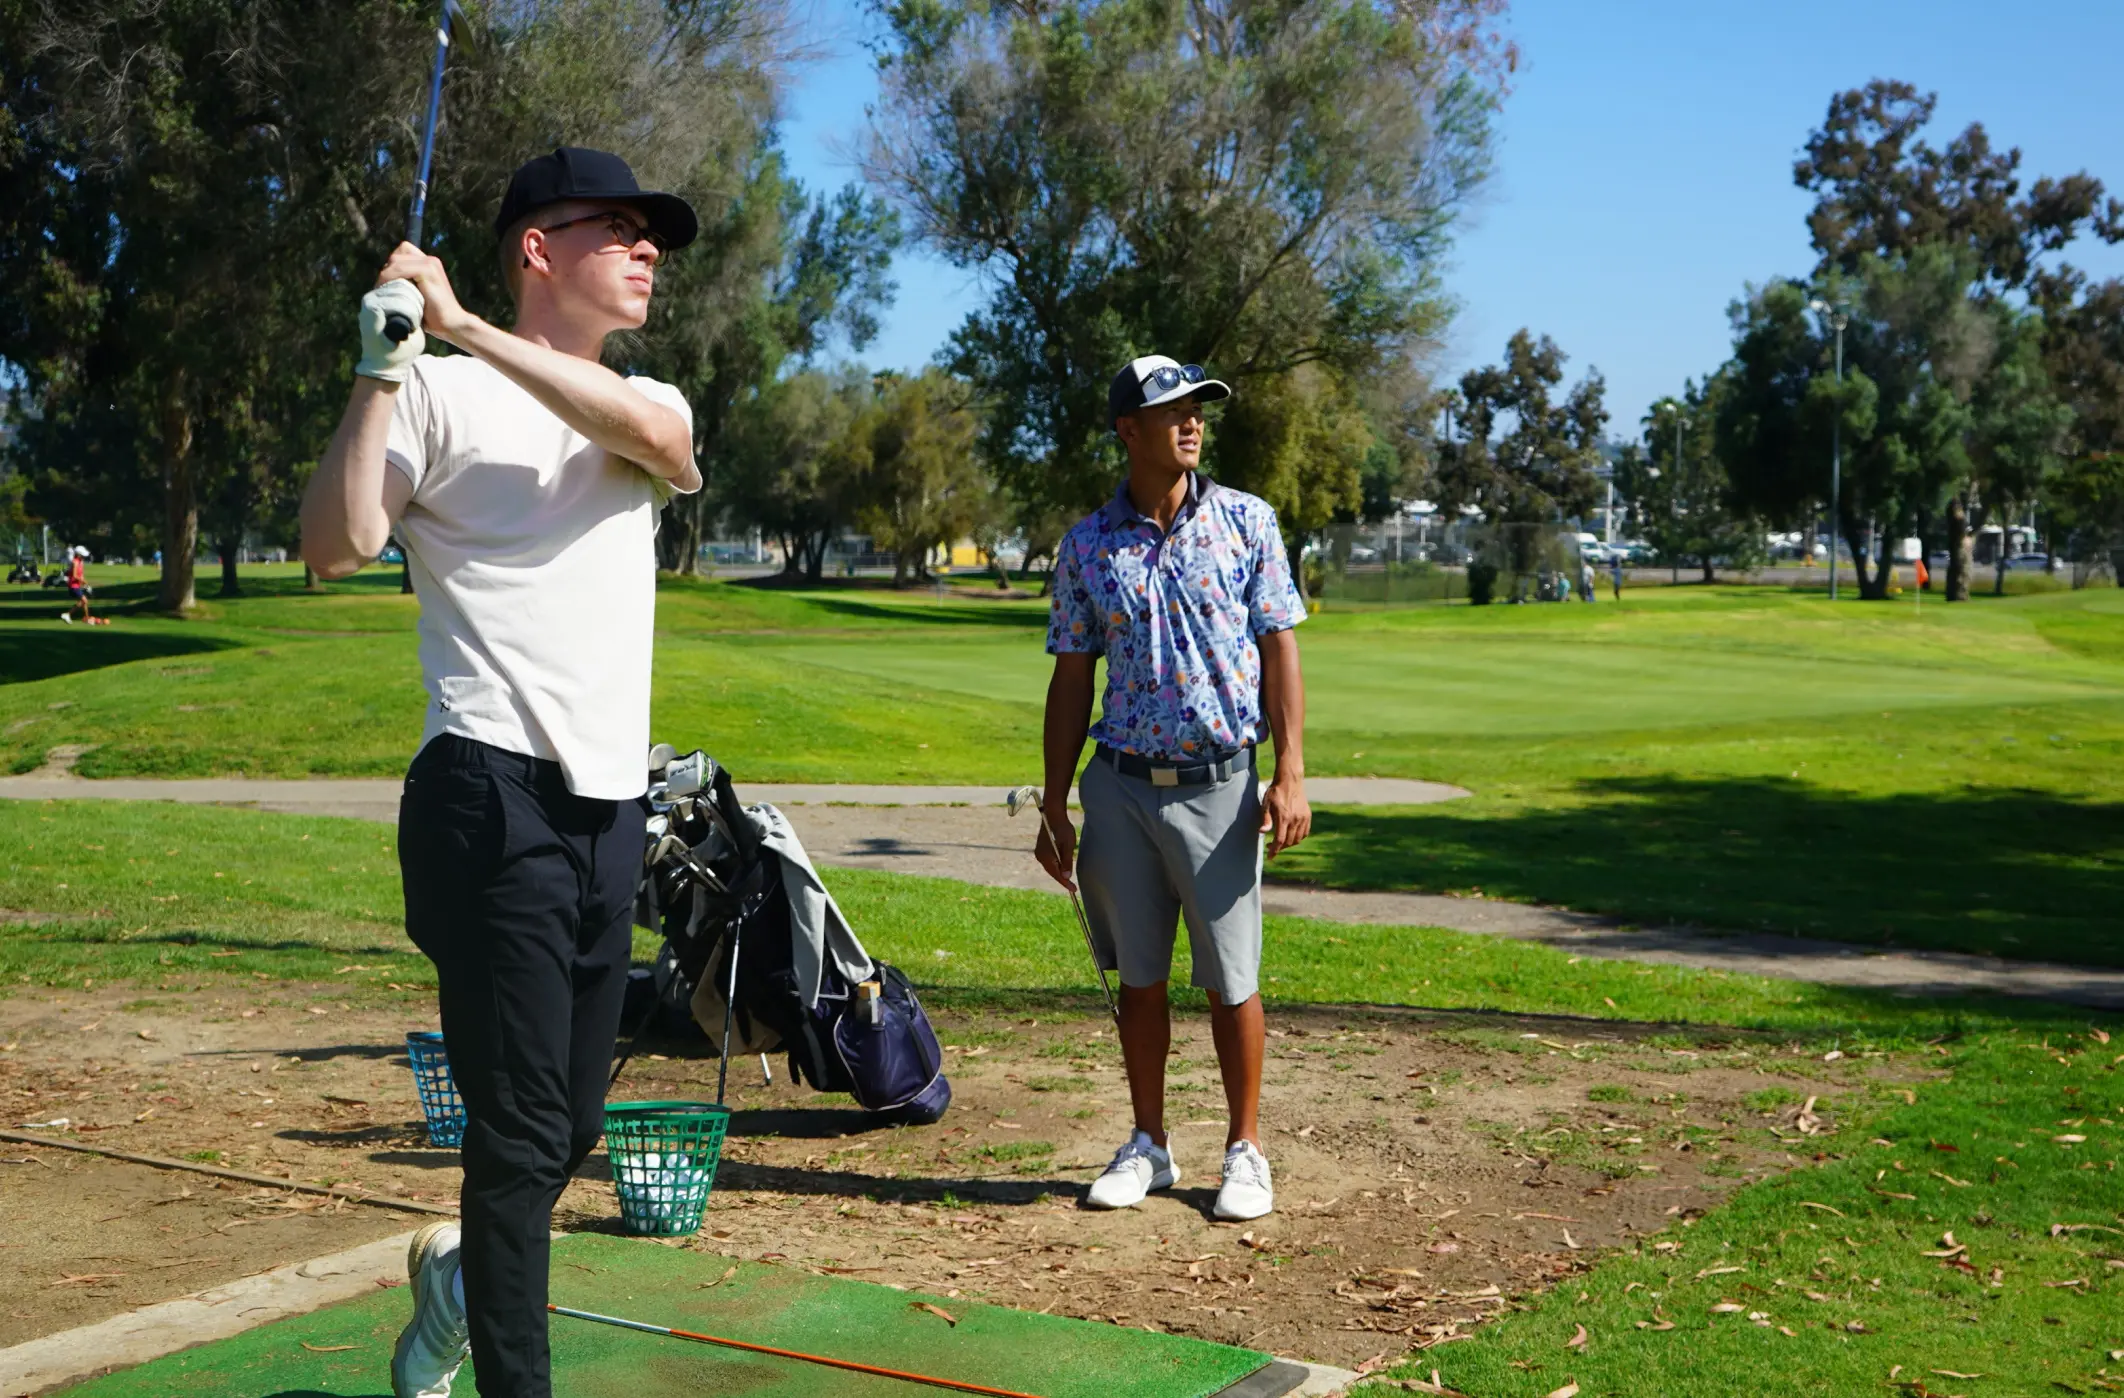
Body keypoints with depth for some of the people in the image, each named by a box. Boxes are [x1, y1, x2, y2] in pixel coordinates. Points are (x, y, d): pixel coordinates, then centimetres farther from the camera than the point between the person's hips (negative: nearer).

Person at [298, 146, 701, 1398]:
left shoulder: (650, 407, 16)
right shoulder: (440, 392, 0)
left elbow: (653, 434, -10)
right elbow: (338, 549, -12)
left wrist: (463, 325, -13)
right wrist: (384, 367, -16)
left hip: (612, 810, 6)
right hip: (495, 797, -6)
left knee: (573, 1131, 16)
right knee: (526, 1136, -6)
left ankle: (460, 1274, 43)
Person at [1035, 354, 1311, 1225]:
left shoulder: (1245, 521, 2)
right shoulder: (1087, 546, 4)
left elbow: (1279, 650, 1)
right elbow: (1071, 680, 8)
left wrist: (1291, 774, -9)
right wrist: (1054, 806, 6)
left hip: (1219, 785, -2)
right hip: (1120, 788, 2)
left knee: (1231, 980, 2)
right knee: (1138, 977, 9)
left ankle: (1245, 1151, 16)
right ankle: (1148, 1146, 23)